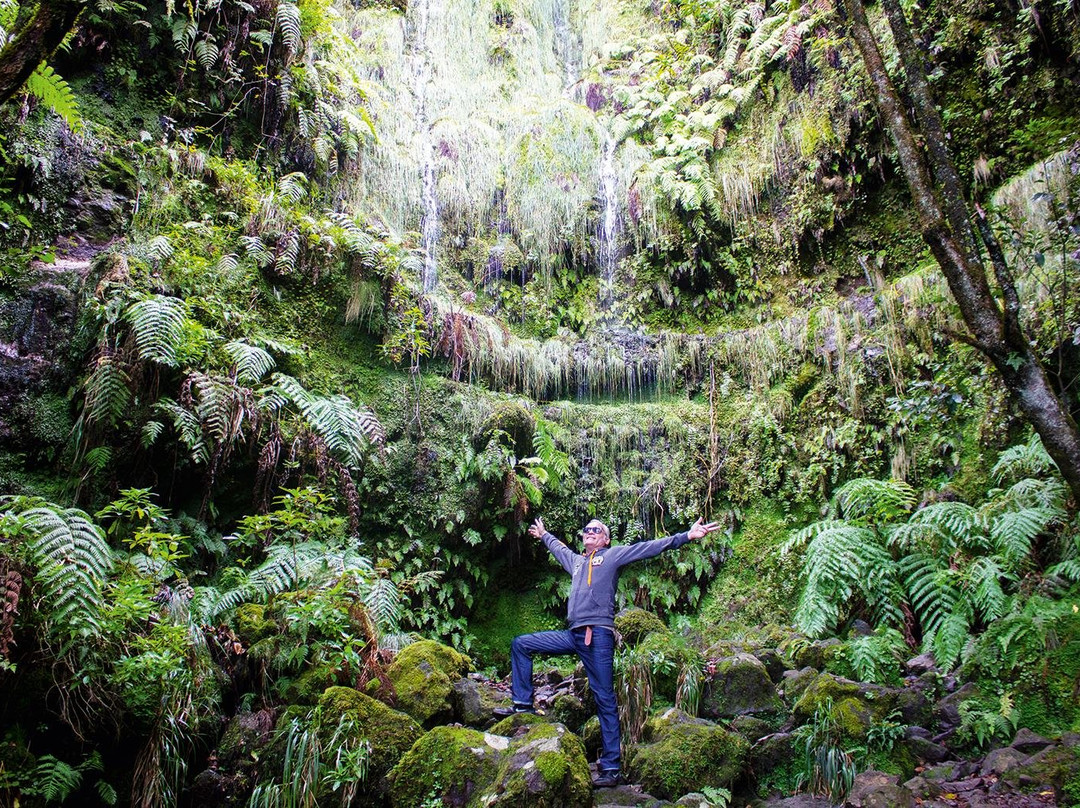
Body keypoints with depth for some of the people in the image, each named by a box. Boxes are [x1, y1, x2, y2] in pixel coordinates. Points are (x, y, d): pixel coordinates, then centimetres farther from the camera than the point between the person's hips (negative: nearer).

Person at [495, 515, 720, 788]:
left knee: (605, 700, -4)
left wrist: (686, 536, -12)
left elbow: (650, 548, -3)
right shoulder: (576, 560, 23)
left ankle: (611, 768, 0)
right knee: (520, 645, 7)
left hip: (598, 635, -6)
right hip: (572, 635, 7)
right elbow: (558, 548, 44)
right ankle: (523, 704, 15)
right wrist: (543, 534, 59)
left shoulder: (613, 555, 6)